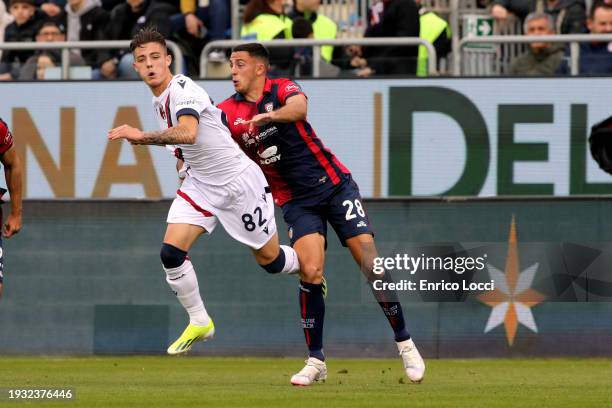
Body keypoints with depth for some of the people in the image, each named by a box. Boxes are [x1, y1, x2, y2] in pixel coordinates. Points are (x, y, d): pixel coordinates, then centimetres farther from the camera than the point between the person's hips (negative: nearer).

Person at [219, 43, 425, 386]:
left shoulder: (282, 89, -8)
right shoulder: (229, 111, 1)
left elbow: (299, 107, -31)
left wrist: (270, 115, -52)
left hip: (334, 186, -2)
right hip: (297, 201, 2)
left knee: (371, 264, -8)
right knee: (310, 273, -17)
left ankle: (405, 343, 6)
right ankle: (316, 361, -7)